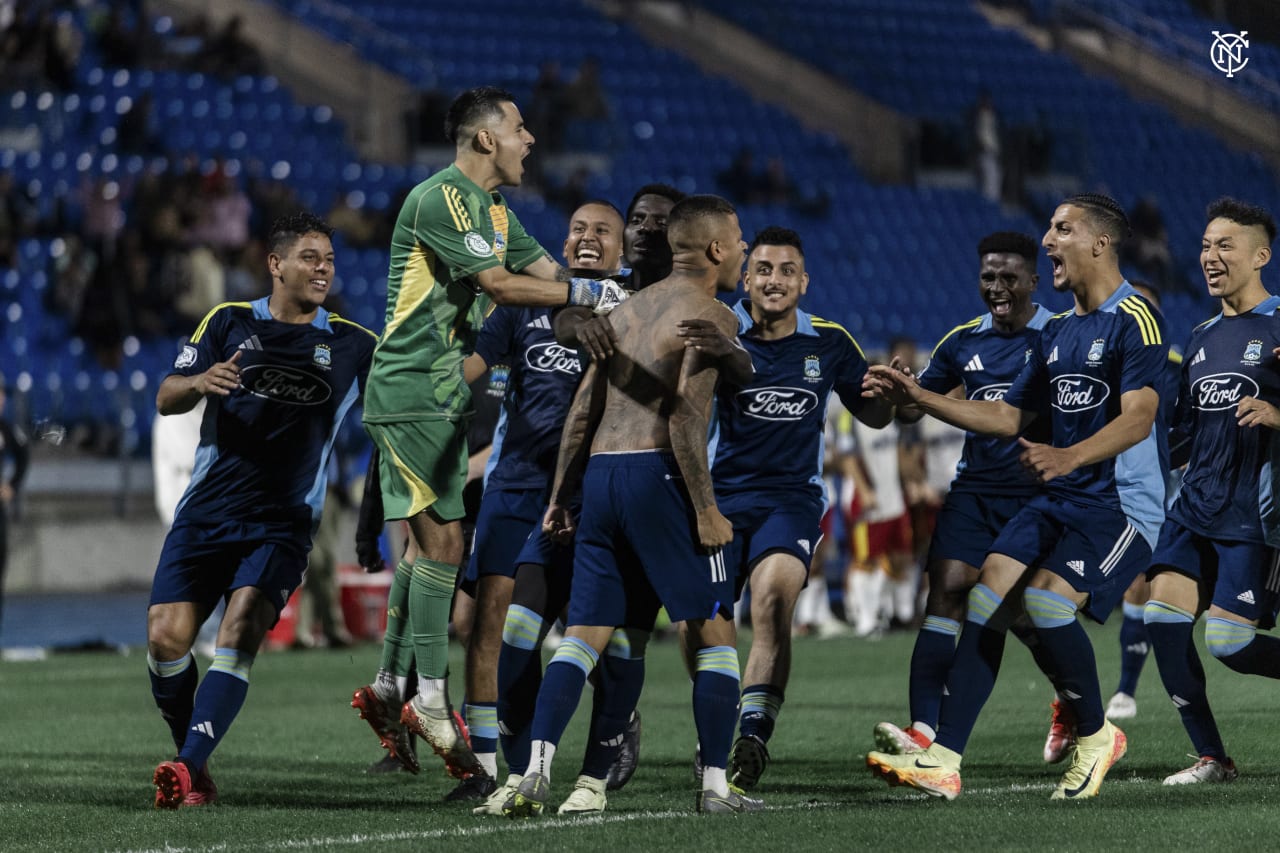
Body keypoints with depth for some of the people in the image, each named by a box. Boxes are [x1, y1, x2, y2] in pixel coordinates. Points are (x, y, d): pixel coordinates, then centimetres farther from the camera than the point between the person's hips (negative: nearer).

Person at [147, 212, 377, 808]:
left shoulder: (353, 345, 7)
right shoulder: (229, 323, 8)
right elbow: (166, 399, 5)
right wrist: (199, 383, -17)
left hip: (282, 523, -1)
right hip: (207, 511, 1)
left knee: (240, 634, -21)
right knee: (166, 637, -10)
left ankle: (189, 771, -24)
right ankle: (193, 765, 7)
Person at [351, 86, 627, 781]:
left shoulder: (493, 209, 17)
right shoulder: (440, 198, -15)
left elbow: (546, 270, 16)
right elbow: (497, 283, -21)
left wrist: (619, 299, 2)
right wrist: (585, 294, -15)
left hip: (441, 395, 10)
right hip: (411, 390, -10)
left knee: (429, 540, 10)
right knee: (443, 540, -11)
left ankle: (390, 688, 16)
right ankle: (432, 700, -7)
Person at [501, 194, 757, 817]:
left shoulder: (628, 310, 19)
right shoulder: (711, 316, -4)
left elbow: (583, 409, 16)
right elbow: (684, 416, -15)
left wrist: (560, 497, 19)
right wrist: (706, 510, -14)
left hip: (599, 473, 7)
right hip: (657, 474, -7)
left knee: (584, 635, 6)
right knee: (713, 632, 4)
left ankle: (537, 772, -9)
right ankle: (715, 785, 4)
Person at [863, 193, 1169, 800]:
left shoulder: (1135, 320, -10)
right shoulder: (1057, 332, 18)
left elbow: (1138, 419, -22)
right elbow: (1009, 418, 23)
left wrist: (1068, 457, -37)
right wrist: (918, 398, 16)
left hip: (1123, 501, -8)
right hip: (1060, 498, 8)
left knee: (1046, 596, -25)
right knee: (990, 591, -9)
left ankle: (1095, 736, 0)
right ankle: (943, 760, -12)